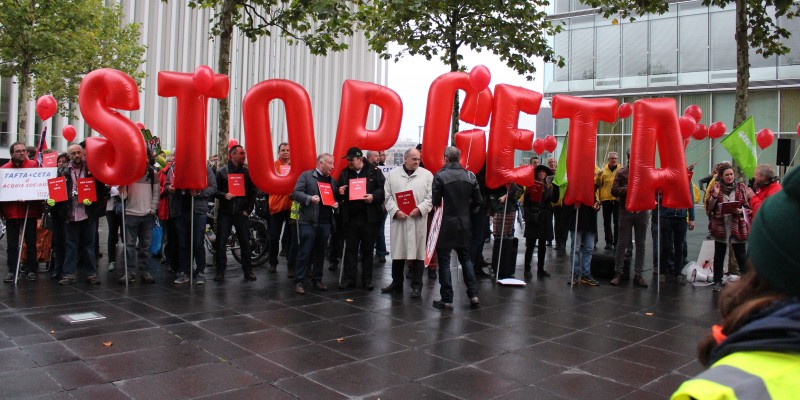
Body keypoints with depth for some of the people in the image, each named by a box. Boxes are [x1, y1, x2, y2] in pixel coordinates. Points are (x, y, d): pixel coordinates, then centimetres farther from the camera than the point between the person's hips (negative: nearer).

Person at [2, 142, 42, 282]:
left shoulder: (34, 165, -1)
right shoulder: (4, 168, 1)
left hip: (30, 210, -1)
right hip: (11, 211, 1)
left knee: (31, 242, 8)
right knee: (12, 244, 7)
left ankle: (30, 269, 18)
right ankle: (12, 271, 15)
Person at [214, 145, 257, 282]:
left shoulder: (247, 172, 7)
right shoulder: (221, 172, 4)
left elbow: (253, 193, 7)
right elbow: (214, 190, 3)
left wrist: (248, 210, 1)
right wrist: (224, 195, -16)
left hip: (241, 213, 1)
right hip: (224, 213, -1)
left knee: (245, 243, 2)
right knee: (221, 242, 0)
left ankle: (248, 271, 11)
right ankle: (220, 271, 9)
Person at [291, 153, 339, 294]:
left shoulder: (332, 180, 16)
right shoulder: (306, 175, 0)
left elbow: (336, 197, 23)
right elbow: (296, 193, -8)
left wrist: (336, 204, 1)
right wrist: (310, 198, -23)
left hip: (325, 222, 5)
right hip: (308, 222, -5)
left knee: (320, 253, 12)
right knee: (304, 252, -3)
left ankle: (317, 280, 22)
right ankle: (299, 282, 2)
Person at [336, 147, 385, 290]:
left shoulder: (374, 171, -1)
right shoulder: (344, 173, 10)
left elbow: (383, 189, -3)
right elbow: (339, 190, 18)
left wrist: (374, 196, -19)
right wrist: (340, 192, -5)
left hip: (368, 217, -3)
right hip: (350, 217, 3)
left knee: (367, 249, 7)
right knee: (350, 248, 7)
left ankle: (367, 279, 16)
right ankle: (349, 278, 15)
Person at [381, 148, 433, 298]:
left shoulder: (427, 175, 5)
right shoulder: (392, 174, 8)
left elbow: (431, 197, 0)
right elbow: (388, 196, 3)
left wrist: (420, 209, -14)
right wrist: (396, 211, -11)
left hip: (418, 220, -1)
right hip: (398, 219, 1)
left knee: (417, 252, 1)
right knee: (397, 251, 9)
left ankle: (416, 285, 10)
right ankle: (396, 282, 24)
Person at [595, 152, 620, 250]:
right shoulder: (603, 170, 6)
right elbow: (598, 184, 5)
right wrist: (598, 176, -12)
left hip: (617, 199, -2)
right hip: (606, 199, 2)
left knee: (617, 222, 3)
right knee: (607, 222, 8)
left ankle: (616, 242, 9)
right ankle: (609, 242, 16)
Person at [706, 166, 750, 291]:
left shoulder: (741, 187, 3)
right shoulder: (716, 187, 3)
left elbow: (748, 206, 4)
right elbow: (708, 207, 0)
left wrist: (740, 211, -16)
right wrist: (715, 195, -14)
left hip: (737, 227, -1)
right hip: (720, 226, 1)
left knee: (741, 255, 0)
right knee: (719, 255, 7)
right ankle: (717, 282, 15)